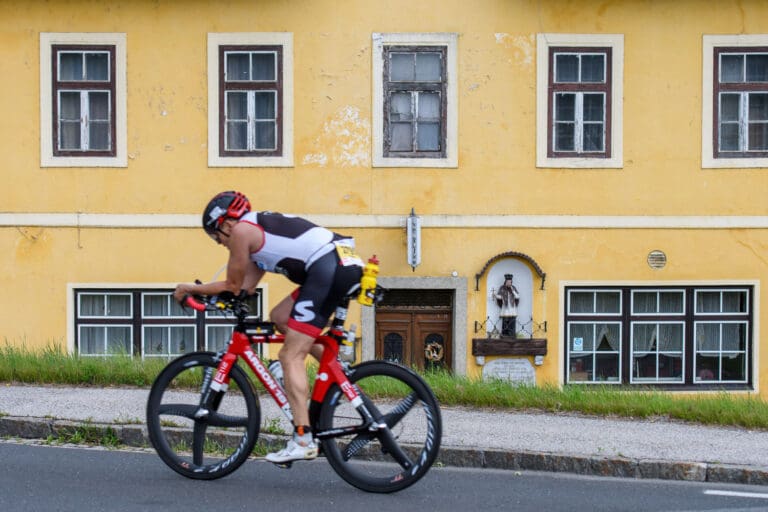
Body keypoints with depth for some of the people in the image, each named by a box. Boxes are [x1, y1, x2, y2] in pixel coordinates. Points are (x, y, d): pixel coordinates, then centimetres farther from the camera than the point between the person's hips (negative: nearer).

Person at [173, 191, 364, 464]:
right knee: (279, 317, 21)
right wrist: (199, 291, 29)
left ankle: (302, 440, -12)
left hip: (327, 268, -10)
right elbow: (245, 288, 27)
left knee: (290, 356, -7)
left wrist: (190, 288, 22)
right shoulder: (260, 231, 29)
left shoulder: (241, 229, 2)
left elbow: (233, 286, 9)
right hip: (346, 266, 10)